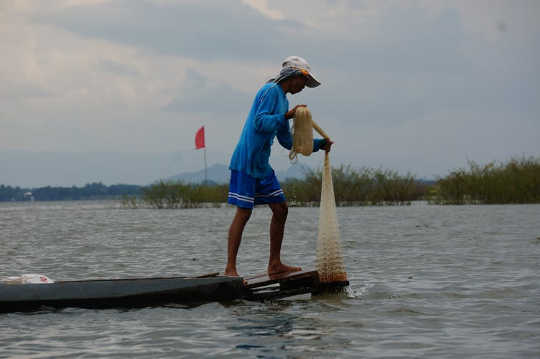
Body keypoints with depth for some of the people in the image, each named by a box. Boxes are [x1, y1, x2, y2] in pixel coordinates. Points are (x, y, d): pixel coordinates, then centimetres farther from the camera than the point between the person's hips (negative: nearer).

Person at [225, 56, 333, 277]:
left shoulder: (283, 99, 21)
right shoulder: (271, 91, -8)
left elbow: (288, 141, 24)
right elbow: (260, 122, -21)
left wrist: (319, 144, 19)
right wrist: (286, 116, -28)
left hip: (262, 165, 10)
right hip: (246, 162, -10)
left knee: (280, 209, 9)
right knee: (244, 213, -11)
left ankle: (275, 264, 15)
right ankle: (230, 268, -9)